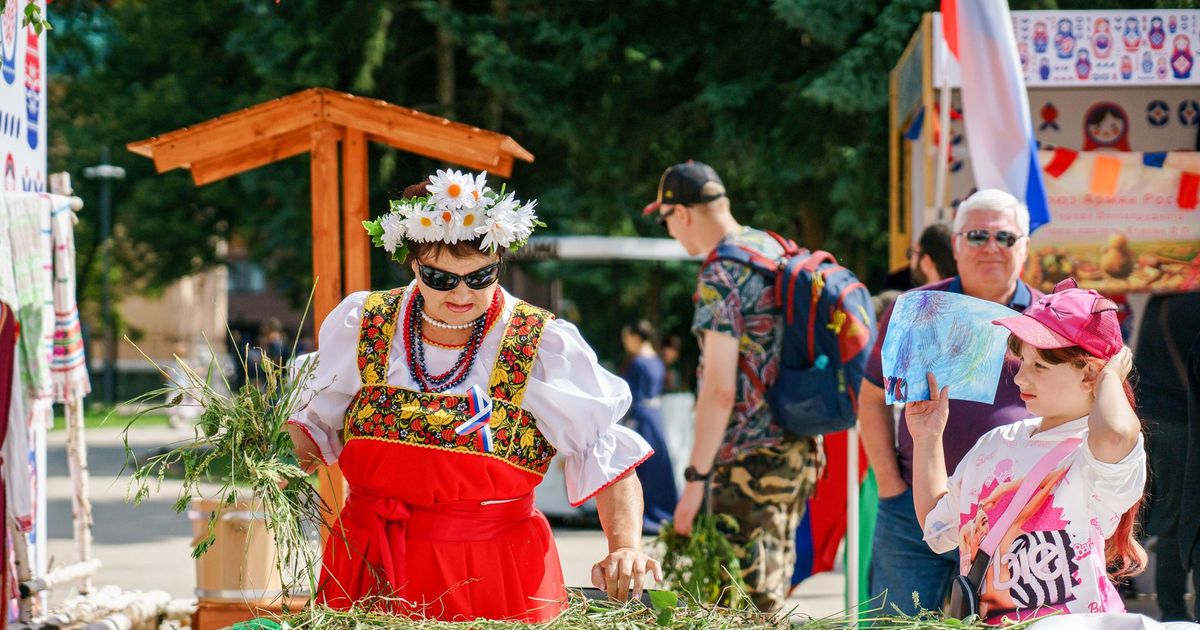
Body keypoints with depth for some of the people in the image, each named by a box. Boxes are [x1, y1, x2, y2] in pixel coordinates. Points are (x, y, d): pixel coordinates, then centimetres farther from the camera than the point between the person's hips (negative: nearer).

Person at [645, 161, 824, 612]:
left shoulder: (720, 277, -15)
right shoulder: (775, 250, 12)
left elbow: (720, 390, -21)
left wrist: (696, 478, -17)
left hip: (749, 460, -9)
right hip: (799, 448, 9)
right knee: (770, 595, 16)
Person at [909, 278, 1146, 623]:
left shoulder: (1092, 452, -6)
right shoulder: (996, 445, 18)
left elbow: (1115, 434, -34)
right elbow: (938, 528, 29)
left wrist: (1109, 376, -13)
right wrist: (927, 439, 23)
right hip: (985, 624, 4)